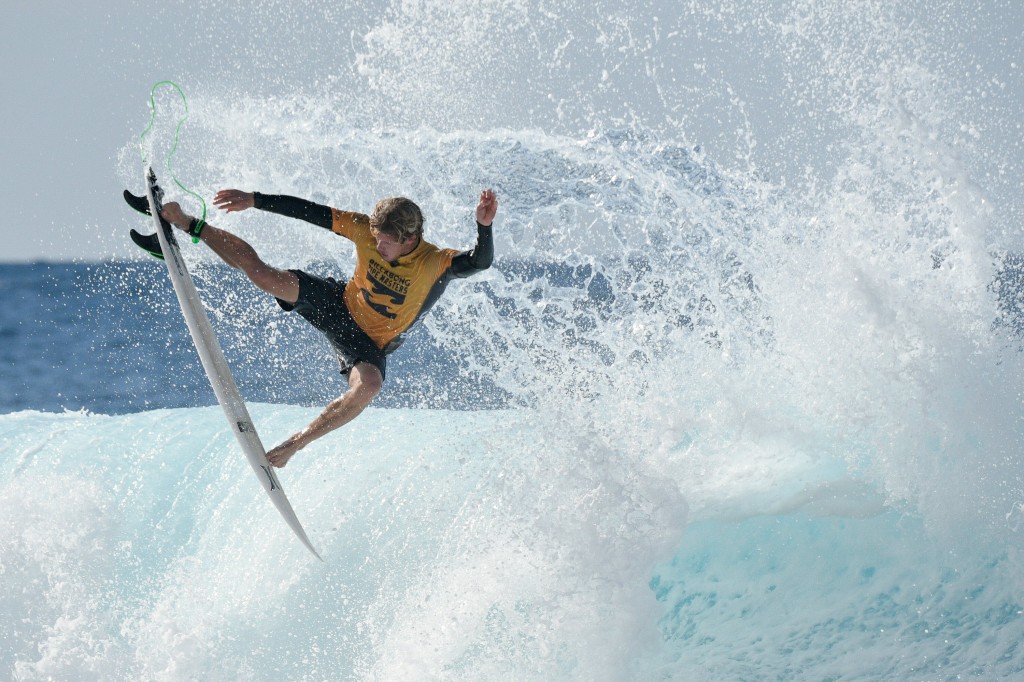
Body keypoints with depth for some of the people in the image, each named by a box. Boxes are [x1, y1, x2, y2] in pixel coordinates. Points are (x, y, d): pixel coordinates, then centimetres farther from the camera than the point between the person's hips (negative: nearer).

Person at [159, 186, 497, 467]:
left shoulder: (437, 264, -28)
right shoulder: (366, 229, -18)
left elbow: (479, 262, -46)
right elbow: (310, 212, -12)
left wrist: (484, 226, -66)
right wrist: (254, 200, -12)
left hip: (370, 343, -3)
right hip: (338, 305, 3)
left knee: (369, 386, -37)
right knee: (259, 271, -12)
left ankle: (294, 443, -22)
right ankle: (187, 224, 11)